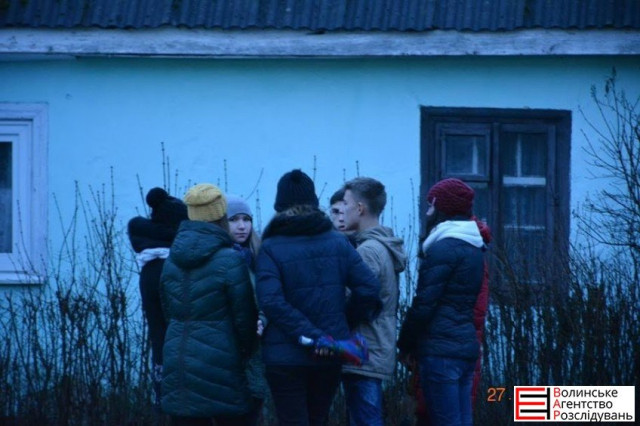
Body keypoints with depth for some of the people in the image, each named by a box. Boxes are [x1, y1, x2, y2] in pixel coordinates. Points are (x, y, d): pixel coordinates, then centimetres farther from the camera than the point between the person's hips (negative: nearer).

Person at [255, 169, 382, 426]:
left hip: (285, 356, -4)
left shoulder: (270, 248, -6)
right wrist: (346, 320, 10)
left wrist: (309, 335, -17)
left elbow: (271, 301, -20)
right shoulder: (337, 242, 3)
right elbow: (369, 288, -4)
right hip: (330, 356, 4)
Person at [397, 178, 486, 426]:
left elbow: (424, 304, -13)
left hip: (440, 349, -9)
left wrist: (405, 344, -1)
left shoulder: (443, 249, -11)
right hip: (467, 346, 9)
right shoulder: (473, 249, 17)